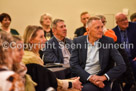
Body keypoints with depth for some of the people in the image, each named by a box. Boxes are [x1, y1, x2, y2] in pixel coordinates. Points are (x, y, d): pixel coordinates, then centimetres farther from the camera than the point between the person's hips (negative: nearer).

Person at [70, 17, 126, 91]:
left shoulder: (108, 41, 1)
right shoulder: (78, 41, 5)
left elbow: (121, 66, -4)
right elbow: (73, 64, -3)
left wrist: (104, 77, -17)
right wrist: (89, 77, -17)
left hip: (99, 80, -2)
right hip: (81, 78, 2)